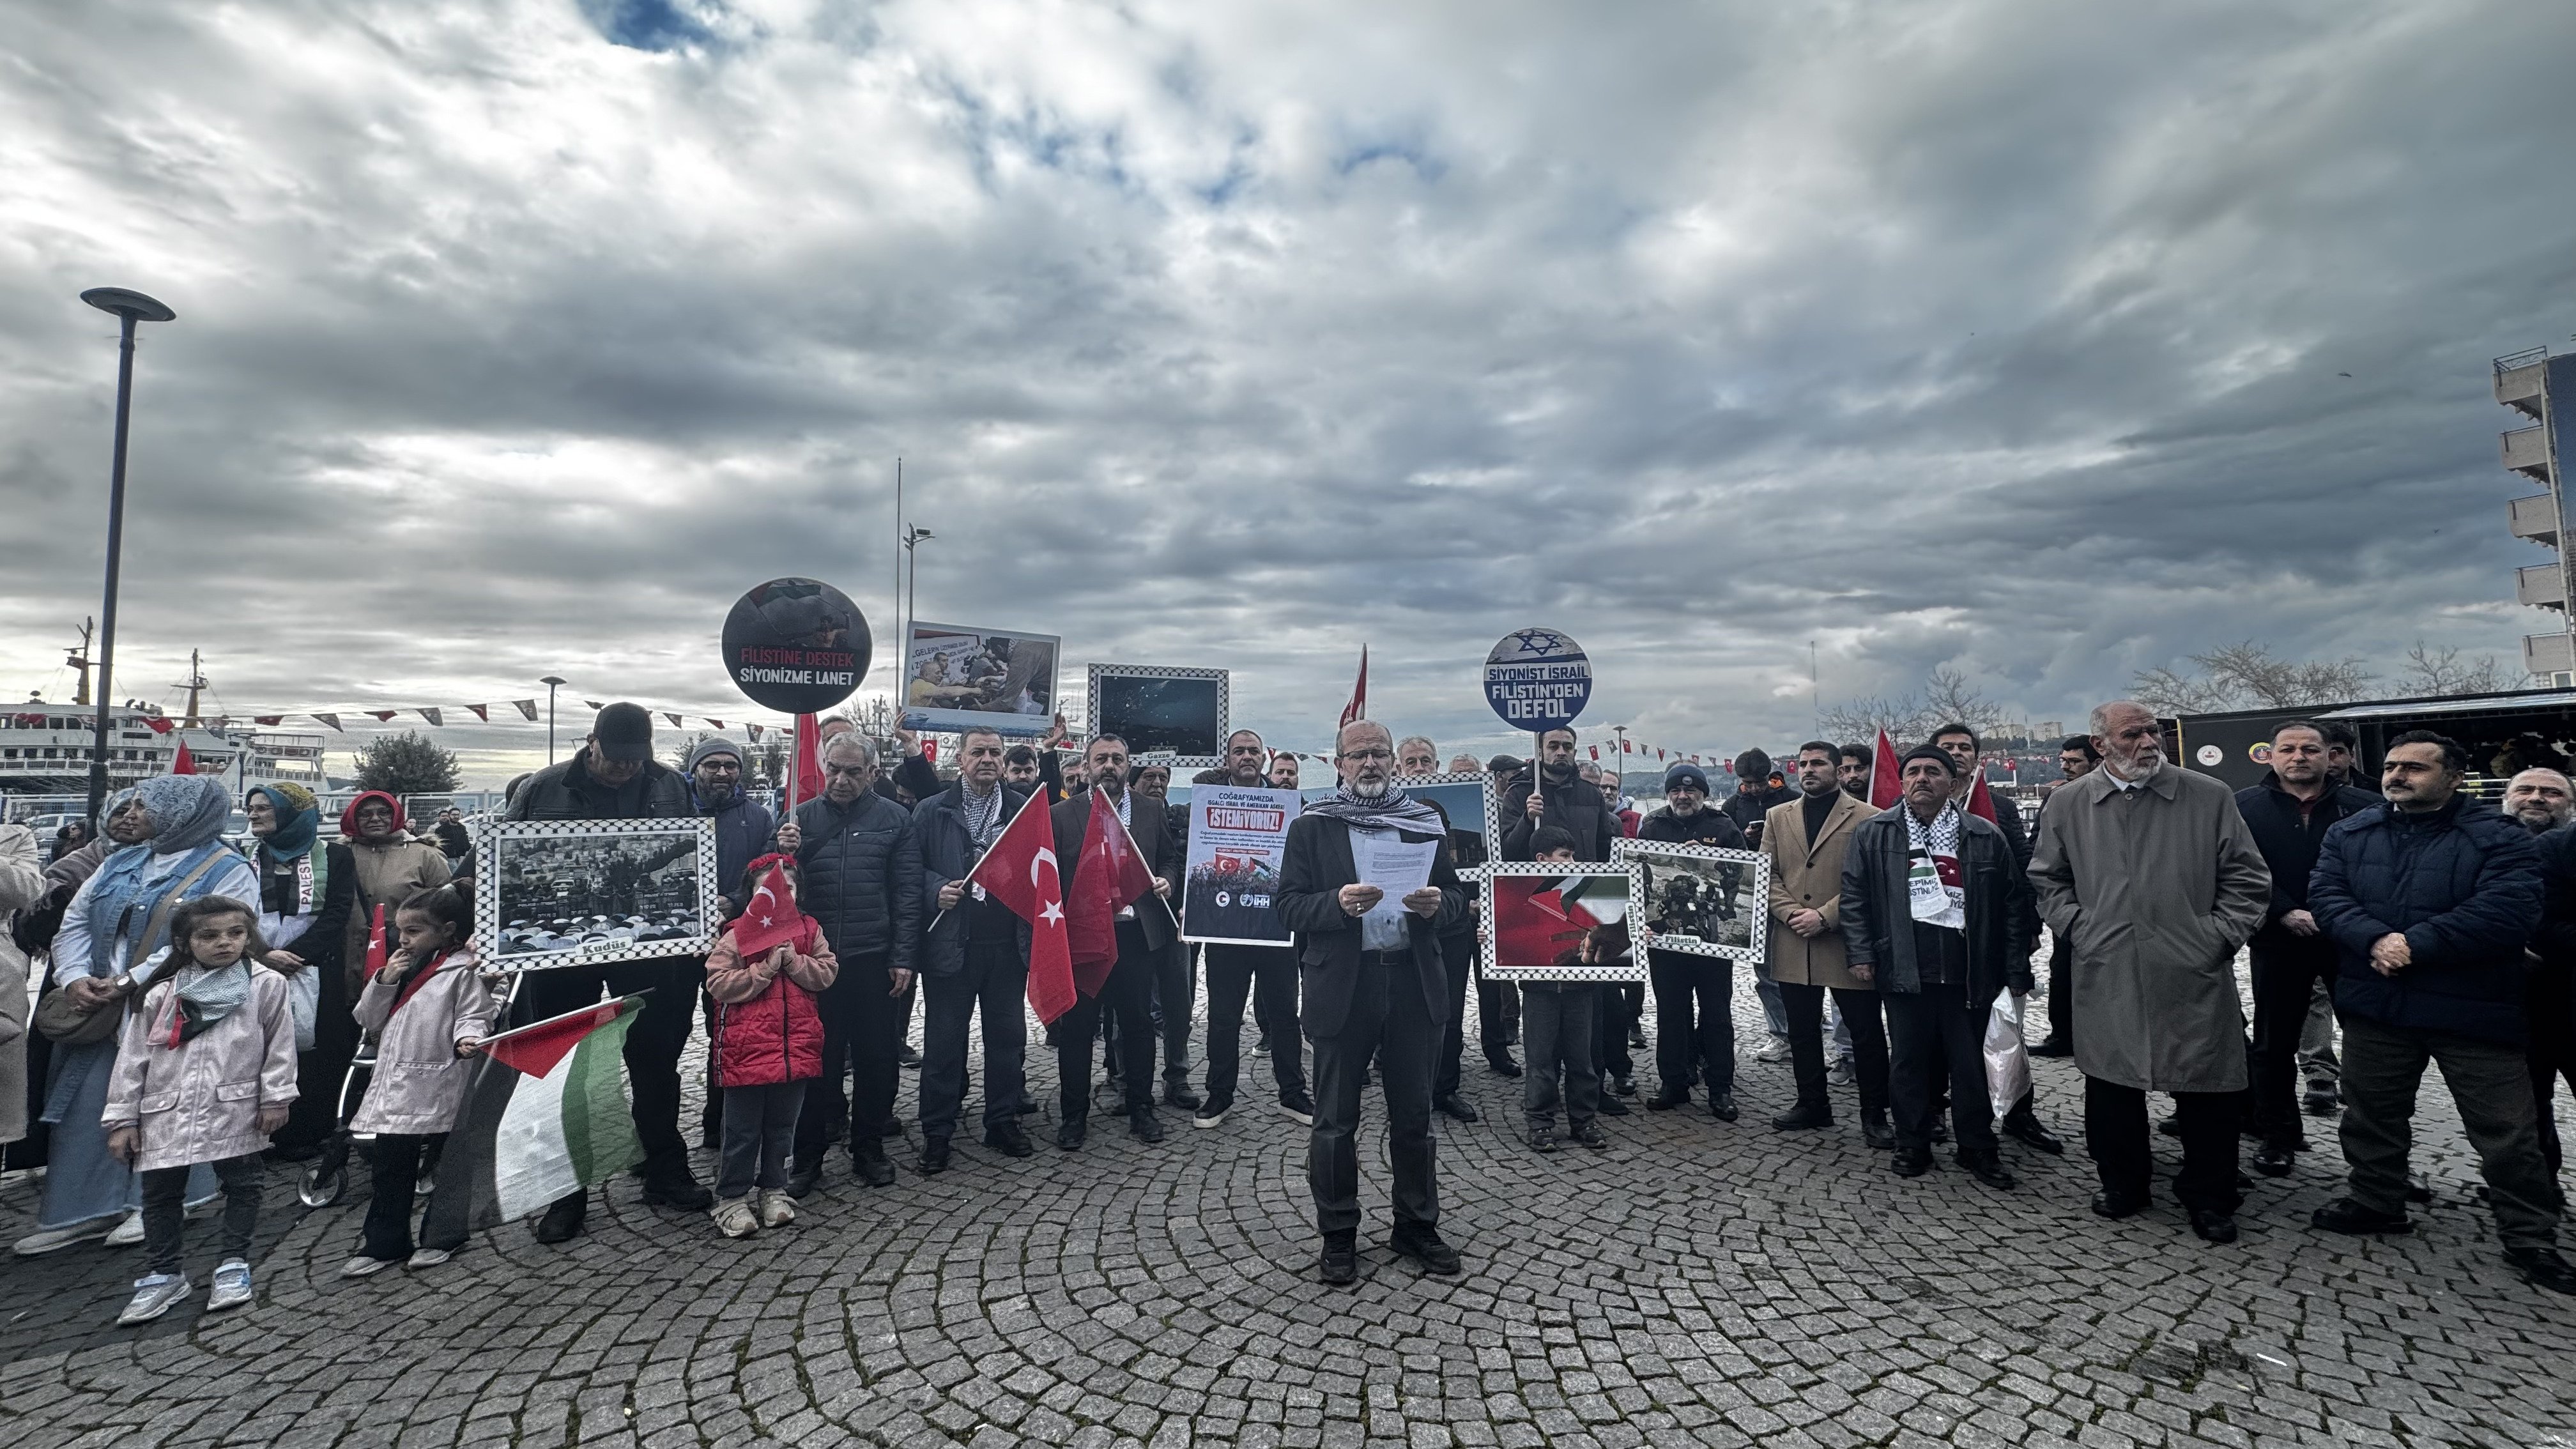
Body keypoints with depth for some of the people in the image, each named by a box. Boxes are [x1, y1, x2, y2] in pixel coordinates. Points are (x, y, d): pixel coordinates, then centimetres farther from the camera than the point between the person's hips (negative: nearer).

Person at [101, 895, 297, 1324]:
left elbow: (280, 1046, -1)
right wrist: (121, 1118, 4)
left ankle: (234, 1263, 21)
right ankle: (162, 1273, 27)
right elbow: (132, 1057, 6)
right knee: (160, 1191, 11)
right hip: (167, 1111, 2)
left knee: (242, 1184, 6)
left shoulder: (267, 985, -3)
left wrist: (275, 1098, -4)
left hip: (236, 1108, -2)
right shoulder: (161, 994, 3)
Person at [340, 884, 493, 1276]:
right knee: (389, 1167, 14)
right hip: (394, 1087, 7)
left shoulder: (462, 971, -9)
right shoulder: (400, 968, 13)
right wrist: (384, 981, -1)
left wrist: (467, 1038, -35)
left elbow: (473, 1016, -14)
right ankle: (384, 1244, 25)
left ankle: (445, 1236, 22)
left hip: (437, 1086, -7)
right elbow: (369, 1021, 13)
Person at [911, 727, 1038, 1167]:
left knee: (1008, 1036, 11)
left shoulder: (1024, 807, 7)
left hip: (1009, 943, 2)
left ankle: (1002, 1122, 26)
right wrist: (937, 890, -15)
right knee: (944, 1040, 6)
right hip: (951, 943, -2)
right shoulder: (932, 811, 3)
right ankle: (937, 1132, 20)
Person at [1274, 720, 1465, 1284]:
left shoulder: (1426, 822, 9)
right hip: (1342, 985, -2)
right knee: (1336, 1120, 8)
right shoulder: (1311, 827, 1)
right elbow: (1289, 905, -4)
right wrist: (1337, 903, -22)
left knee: (1414, 1115, 14)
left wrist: (1436, 904, -12)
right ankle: (1338, 1237, 25)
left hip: (1413, 982, 2)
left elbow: (1456, 895, 10)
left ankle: (1417, 1227, 32)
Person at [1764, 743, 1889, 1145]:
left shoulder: (1866, 819, -3)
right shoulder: (1778, 817, 11)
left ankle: (1874, 1113, 19)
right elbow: (1767, 875, 7)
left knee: (1866, 1031, 4)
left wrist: (1824, 916, -16)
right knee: (1802, 1030, 13)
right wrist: (1793, 913, -9)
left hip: (1847, 944, -4)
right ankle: (1812, 1104, 28)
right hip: (1792, 945, 4)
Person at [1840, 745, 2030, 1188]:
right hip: (1904, 969, 0)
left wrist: (2016, 970, 5)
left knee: (1971, 1063, 8)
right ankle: (1912, 1145, 22)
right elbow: (1854, 896, 5)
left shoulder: (1986, 836, 6)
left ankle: (1977, 1148, 25)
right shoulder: (1872, 834, 5)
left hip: (1968, 970, 1)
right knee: (1908, 1061, 8)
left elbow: (2014, 902, 8)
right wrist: (1860, 953, -3)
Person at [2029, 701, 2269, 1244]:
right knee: (2111, 1088, 11)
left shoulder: (2209, 797, 0)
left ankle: (2208, 1198, 26)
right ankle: (2122, 1184, 29)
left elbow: (2248, 878, 5)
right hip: (2107, 979, 1)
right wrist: (2077, 928, 3)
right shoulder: (2068, 805, 3)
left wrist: (2217, 936, -3)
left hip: (2193, 978, -1)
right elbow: (2047, 878, 14)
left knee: (2206, 1092, 7)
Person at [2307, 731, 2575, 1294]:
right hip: (2376, 1004, 3)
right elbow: (2326, 896, -5)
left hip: (2471, 1009, -3)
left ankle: (2529, 1237, 23)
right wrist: (2375, 941, -22)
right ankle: (2375, 1201, 32)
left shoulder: (2499, 838, -6)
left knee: (2507, 1131, 6)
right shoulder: (2349, 834, 5)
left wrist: (2416, 944, -23)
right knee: (2372, 1115, 16)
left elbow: (2507, 910, -18)